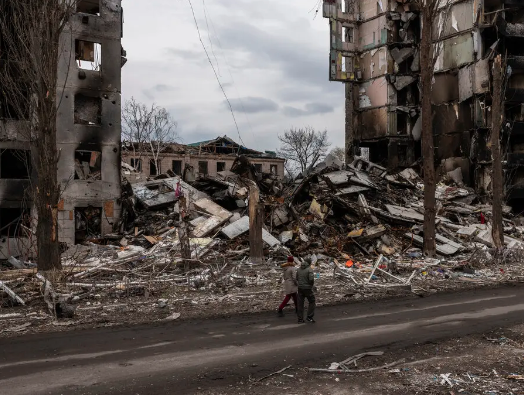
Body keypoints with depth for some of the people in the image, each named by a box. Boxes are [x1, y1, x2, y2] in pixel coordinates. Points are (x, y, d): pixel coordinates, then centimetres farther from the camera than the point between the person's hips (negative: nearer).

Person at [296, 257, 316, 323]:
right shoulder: (309, 269, -13)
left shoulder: (299, 269, 5)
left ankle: (300, 319, 10)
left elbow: (297, 279, 13)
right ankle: (309, 317, 5)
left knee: (300, 304, 8)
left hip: (300, 288, 5)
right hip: (307, 288, -5)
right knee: (312, 302, 11)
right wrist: (312, 283, -4)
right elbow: (311, 279, -24)